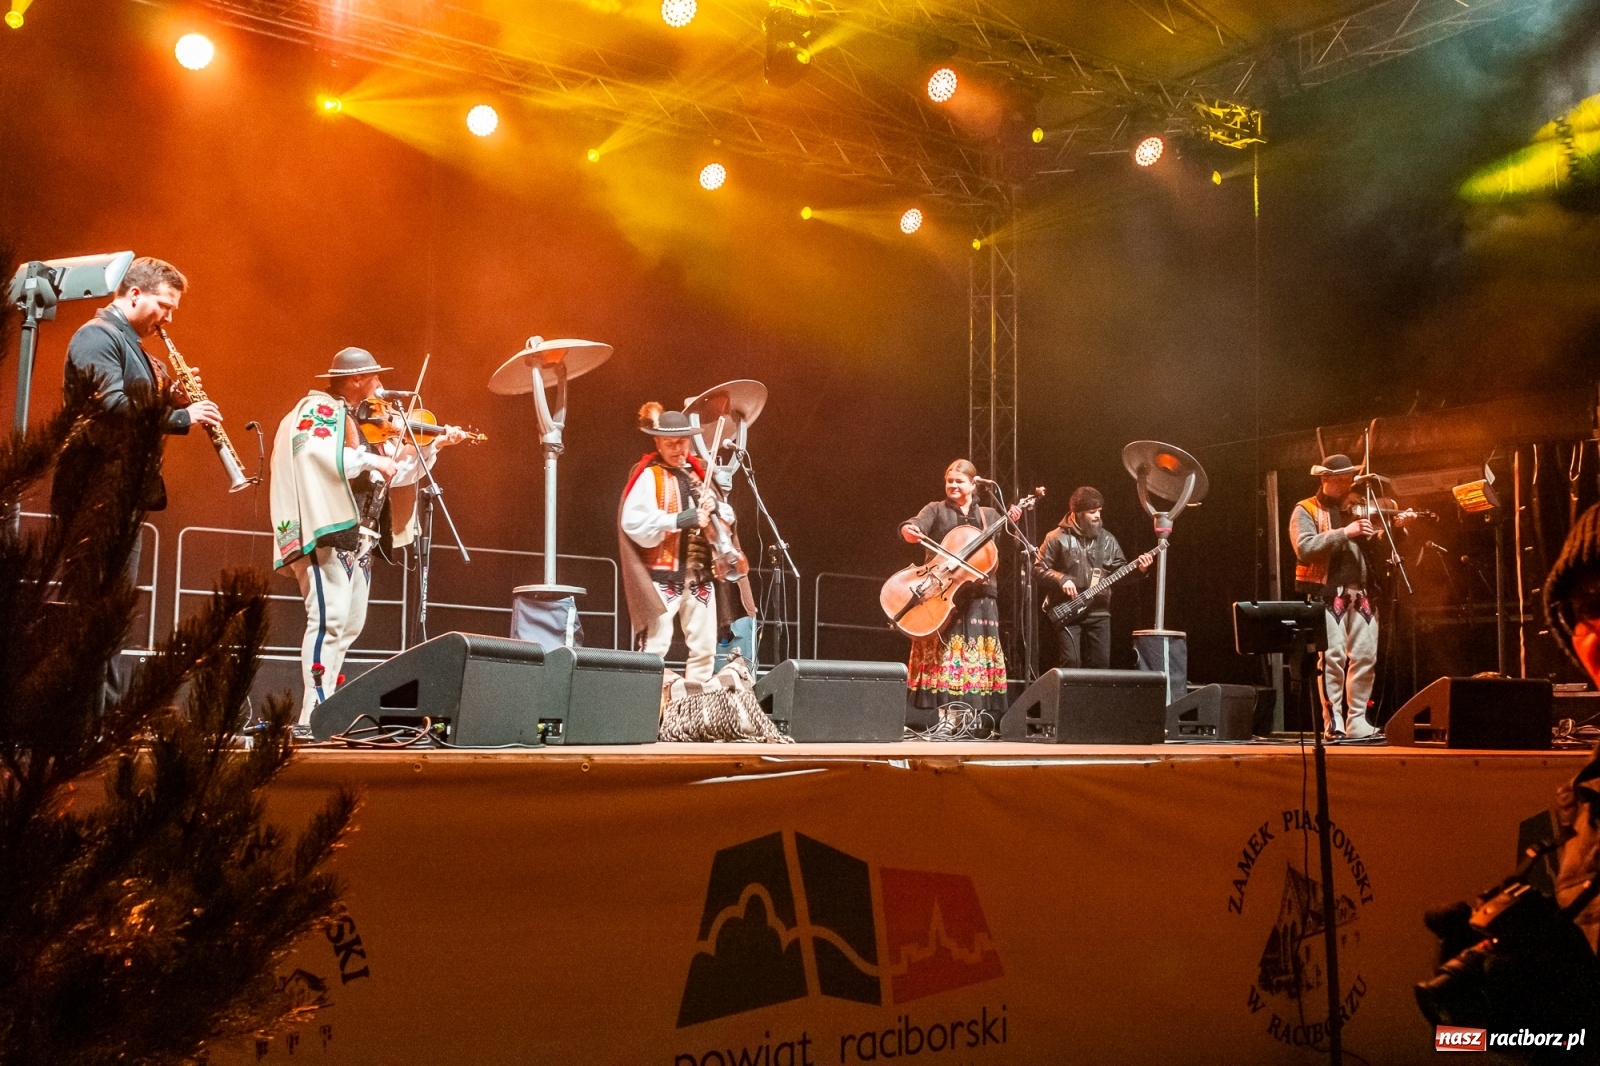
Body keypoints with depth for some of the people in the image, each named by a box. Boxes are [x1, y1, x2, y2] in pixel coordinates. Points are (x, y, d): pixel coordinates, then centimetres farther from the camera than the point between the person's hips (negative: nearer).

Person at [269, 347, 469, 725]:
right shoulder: (319, 410, -4)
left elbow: (397, 472, 24)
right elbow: (314, 453, -25)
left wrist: (433, 445, 15)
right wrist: (369, 459, -22)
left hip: (359, 536, 10)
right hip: (328, 529, -10)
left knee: (350, 623, 10)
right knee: (329, 617, -16)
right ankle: (314, 715, -18)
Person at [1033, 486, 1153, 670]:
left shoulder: (1106, 539, 9)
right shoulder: (1057, 537, -3)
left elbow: (1120, 570, 11)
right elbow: (1038, 569, -3)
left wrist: (1138, 569, -8)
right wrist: (1061, 579, -17)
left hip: (1099, 611, 4)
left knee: (1101, 663, 3)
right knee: (1071, 662, -11)